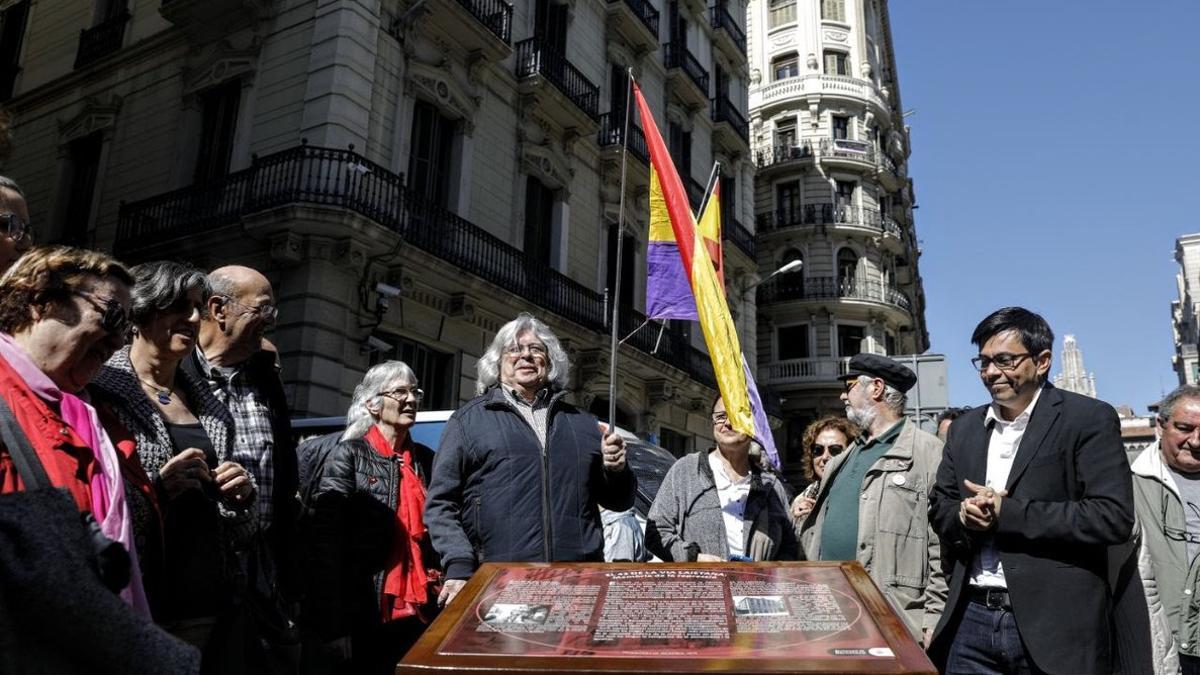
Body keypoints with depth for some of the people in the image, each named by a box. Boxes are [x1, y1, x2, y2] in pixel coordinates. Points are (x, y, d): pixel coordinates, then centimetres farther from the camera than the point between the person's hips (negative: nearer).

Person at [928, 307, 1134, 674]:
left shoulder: (1089, 419, -6)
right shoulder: (965, 429, 10)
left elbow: (1114, 517, -15)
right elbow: (939, 507, 14)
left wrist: (1006, 513, -16)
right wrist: (963, 515, -9)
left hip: (1054, 628, -4)